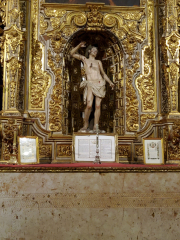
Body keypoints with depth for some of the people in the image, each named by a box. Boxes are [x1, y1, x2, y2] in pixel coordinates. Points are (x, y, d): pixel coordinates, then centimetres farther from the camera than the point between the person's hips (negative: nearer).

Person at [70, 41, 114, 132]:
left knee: (98, 106, -4)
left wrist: (110, 82, 12)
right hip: (90, 84, -3)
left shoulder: (98, 62, 22)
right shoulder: (84, 59, 17)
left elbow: (103, 74, 24)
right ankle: (85, 125, 0)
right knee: (89, 105, -16)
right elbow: (72, 53, 11)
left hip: (100, 84, 3)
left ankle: (95, 126, -1)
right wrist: (79, 46, -2)